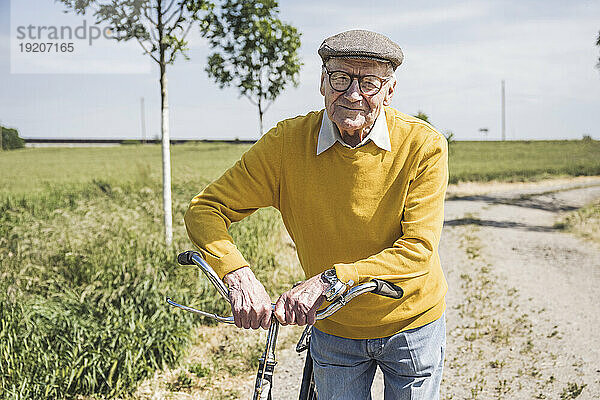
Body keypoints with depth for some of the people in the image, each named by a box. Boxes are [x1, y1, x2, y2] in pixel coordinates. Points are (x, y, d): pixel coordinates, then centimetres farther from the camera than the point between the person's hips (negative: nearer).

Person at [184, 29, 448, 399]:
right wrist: (238, 274, -34)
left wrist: (331, 279, -37)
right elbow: (205, 209, -15)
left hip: (411, 327, 0)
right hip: (334, 331, 1)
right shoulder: (287, 143, -17)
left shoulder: (423, 146, -20)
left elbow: (418, 250, -25)